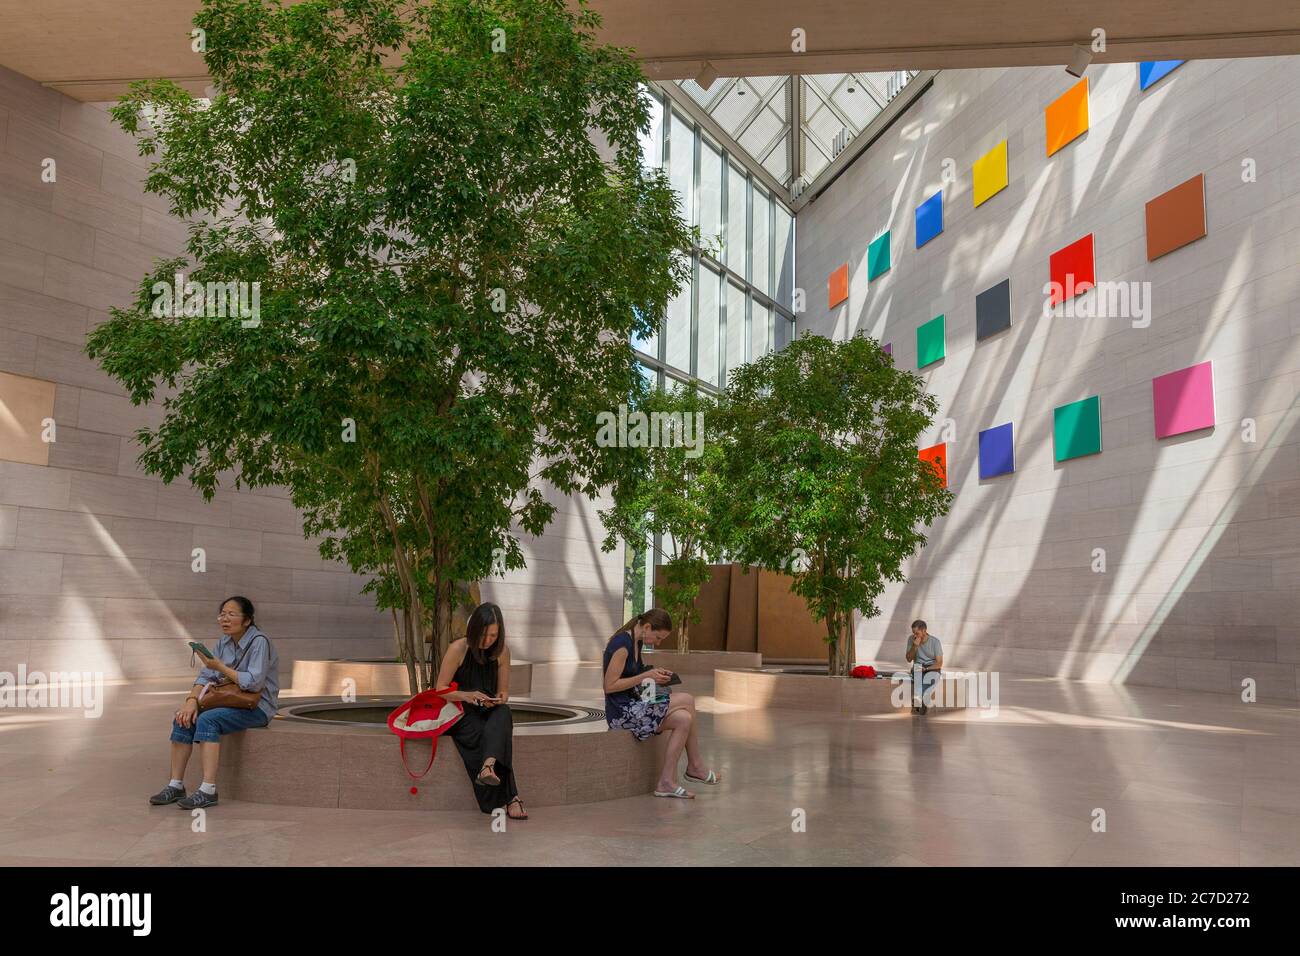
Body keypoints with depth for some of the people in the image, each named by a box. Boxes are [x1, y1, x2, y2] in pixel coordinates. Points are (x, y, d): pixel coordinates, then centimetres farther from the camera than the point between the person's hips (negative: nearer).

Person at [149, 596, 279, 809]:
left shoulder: (260, 642, -15)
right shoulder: (224, 642, 9)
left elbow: (254, 682, -25)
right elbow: (206, 675, 4)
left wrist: (220, 667, -24)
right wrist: (191, 699, -14)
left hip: (257, 707, -8)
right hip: (231, 702, 8)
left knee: (207, 719, -29)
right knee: (183, 718, -11)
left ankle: (208, 791, -31)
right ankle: (176, 785, -7)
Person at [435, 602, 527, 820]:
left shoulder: (502, 651, 1)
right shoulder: (458, 649, -10)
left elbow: (503, 691, 9)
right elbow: (441, 689, -5)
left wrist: (497, 700, -16)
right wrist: (467, 696, -24)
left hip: (489, 712, 2)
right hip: (460, 713, -2)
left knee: (503, 713, -35)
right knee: (483, 735, -35)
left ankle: (488, 767, -59)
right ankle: (510, 798, -37)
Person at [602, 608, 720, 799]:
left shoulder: (636, 642, 12)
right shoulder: (622, 645, -18)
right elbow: (609, 686, -20)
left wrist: (655, 674, 3)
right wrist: (646, 675, -18)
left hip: (633, 707, 10)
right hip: (621, 712, -10)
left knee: (683, 719, -7)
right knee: (687, 700, -13)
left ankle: (666, 782, -4)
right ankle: (695, 766, -1)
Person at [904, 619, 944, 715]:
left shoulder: (935, 641, -9)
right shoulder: (911, 639, -1)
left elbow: (939, 663, -8)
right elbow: (909, 659, -2)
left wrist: (925, 668, -22)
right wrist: (914, 646, -17)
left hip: (932, 668, -1)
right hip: (918, 667, 2)